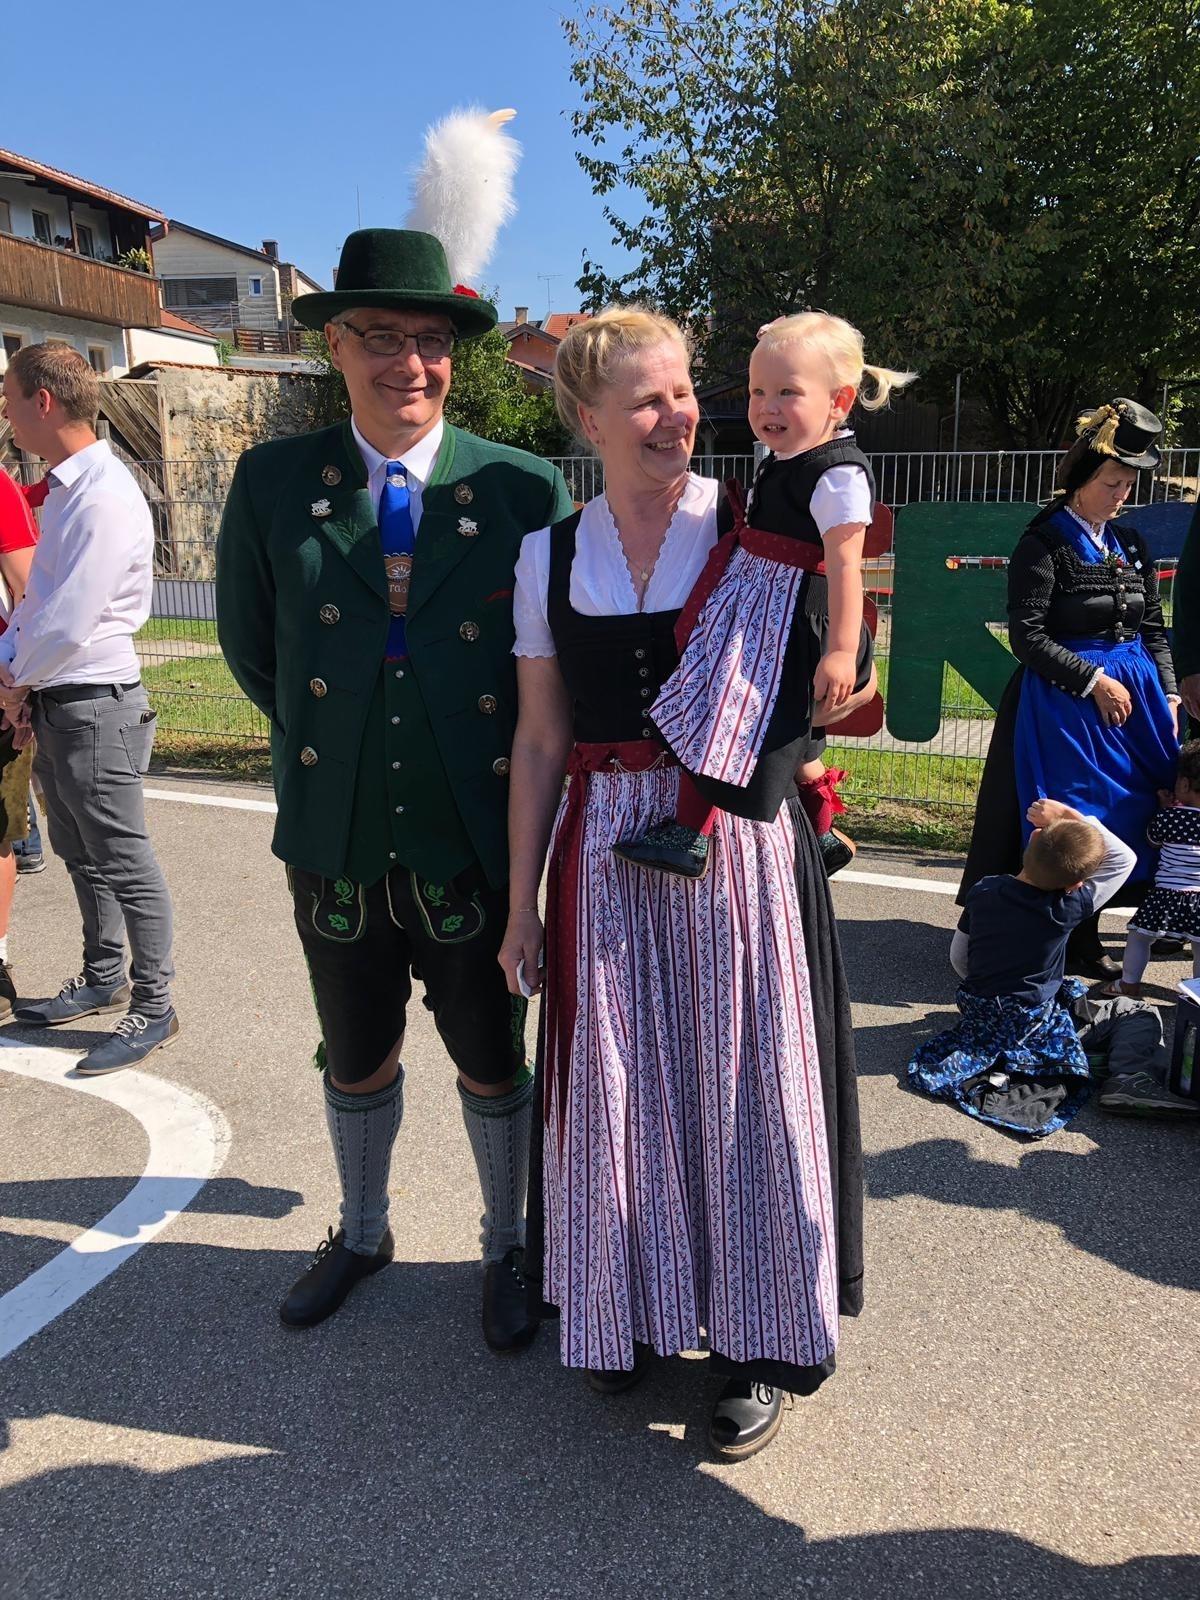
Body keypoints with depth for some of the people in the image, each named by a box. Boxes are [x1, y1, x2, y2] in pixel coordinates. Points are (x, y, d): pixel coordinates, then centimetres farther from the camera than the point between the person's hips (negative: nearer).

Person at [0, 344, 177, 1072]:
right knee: (81, 855, 20)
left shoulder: (104, 497, -19)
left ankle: (153, 1007, 13)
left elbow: (69, 624, -23)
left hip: (94, 708, -10)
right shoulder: (67, 489, 12)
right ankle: (103, 980, 36)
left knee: (123, 863, 0)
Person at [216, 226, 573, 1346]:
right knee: (355, 1059, 21)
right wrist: (325, 742, 10)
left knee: (493, 1061, 15)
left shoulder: (525, 490, -8)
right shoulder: (273, 481, -2)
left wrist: (519, 779, 1)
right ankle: (362, 1232, 47)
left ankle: (507, 1249, 40)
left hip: (478, 841, -2)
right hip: (336, 841, 2)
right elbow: (251, 650, 8)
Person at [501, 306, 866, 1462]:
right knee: (615, 1084, 12)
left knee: (742, 1082, 8)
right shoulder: (550, 556, 4)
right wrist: (522, 901, 8)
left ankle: (761, 1338, 29)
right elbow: (539, 740, 6)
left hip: (737, 841, -2)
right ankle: (627, 1304, 38)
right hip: (606, 851, 3)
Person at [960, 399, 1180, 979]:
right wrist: (1094, 680, -15)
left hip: (1135, 696, 7)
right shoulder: (1044, 544, -7)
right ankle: (1077, 945, 8)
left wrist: (1169, 696, 5)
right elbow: (1027, 635, -13)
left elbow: (1154, 628, 16)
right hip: (1066, 702, -7)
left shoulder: (1131, 544, 13)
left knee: (1131, 812, 7)